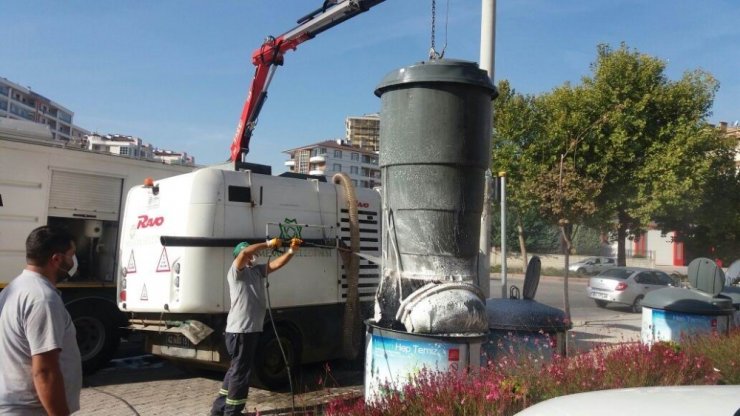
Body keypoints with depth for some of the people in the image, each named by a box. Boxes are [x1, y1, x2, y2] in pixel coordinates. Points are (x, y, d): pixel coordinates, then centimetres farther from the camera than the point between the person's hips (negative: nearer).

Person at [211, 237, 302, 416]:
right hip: (239, 330, -9)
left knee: (236, 369, 18)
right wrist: (268, 244, -22)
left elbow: (277, 263, 5)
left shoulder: (257, 270, 14)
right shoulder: (236, 271, -9)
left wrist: (292, 251, -10)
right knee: (241, 371, -3)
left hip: (252, 329, 9)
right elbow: (245, 252, -27)